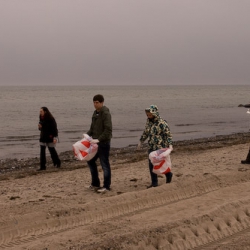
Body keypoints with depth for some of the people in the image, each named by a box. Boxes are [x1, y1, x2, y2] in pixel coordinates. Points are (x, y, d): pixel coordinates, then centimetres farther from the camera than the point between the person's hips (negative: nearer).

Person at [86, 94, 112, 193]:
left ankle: (106, 186, 8)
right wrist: (87, 134, 2)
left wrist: (99, 139, -27)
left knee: (104, 164, -2)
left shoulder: (106, 113, -15)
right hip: (96, 142, 9)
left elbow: (108, 129, -22)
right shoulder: (95, 113, 11)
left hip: (104, 142, -9)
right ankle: (95, 184, 25)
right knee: (90, 161, 14)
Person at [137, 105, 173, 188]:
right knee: (151, 165, 4)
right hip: (151, 147, 7)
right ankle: (154, 182, 13)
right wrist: (140, 142, 24)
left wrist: (170, 145, -24)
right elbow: (145, 132, 21)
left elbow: (168, 135, -14)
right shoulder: (148, 121, 8)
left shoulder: (162, 123, -14)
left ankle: (168, 174, 25)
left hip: (160, 147, -7)